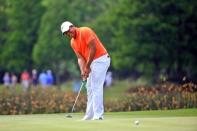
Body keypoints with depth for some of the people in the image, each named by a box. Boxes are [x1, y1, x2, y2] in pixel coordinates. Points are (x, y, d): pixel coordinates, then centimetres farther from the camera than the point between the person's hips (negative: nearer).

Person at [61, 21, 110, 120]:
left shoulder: (85, 31, -14)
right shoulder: (73, 42, 10)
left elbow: (93, 48, -20)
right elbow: (80, 58, 4)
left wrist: (87, 66, -16)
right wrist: (83, 71, -13)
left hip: (100, 59, -9)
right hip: (92, 62, 9)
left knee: (96, 88, -13)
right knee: (90, 89, 10)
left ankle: (98, 115, -14)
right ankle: (90, 115, 13)